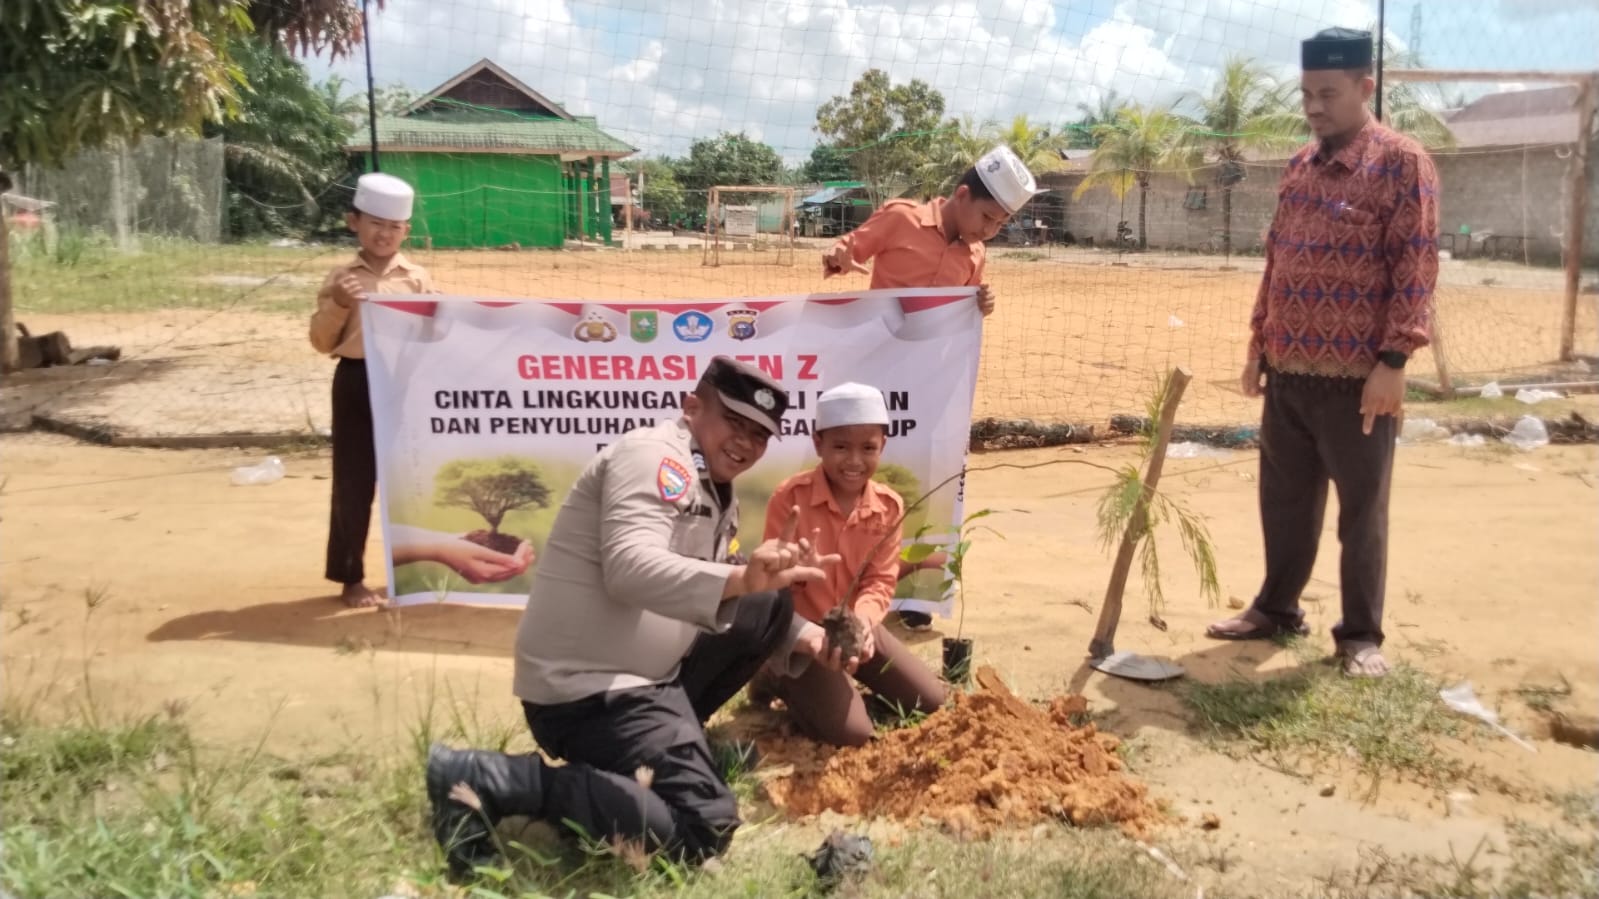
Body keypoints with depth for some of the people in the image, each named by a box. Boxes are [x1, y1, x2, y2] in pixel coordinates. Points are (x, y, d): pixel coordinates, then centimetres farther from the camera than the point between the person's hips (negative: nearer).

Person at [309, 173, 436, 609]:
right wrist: (338, 306, -15)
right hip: (357, 382, -1)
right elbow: (322, 342, 1)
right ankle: (351, 578, 16)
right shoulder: (341, 278, 2)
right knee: (353, 482, 5)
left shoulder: (418, 278, 4)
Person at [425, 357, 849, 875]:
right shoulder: (654, 454, -14)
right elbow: (631, 569, -30)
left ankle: (674, 737, 11)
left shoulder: (718, 494, 16)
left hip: (648, 674, 10)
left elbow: (711, 602, 21)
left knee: (771, 606, 12)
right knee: (704, 828, -19)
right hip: (584, 687, -10)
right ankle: (485, 781, -14)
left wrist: (805, 636, 6)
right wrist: (741, 580, -44)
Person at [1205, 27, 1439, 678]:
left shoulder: (1402, 164, -8)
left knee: (1361, 510, 5)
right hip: (1287, 372, 6)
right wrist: (1258, 344, 14)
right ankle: (1277, 607, 31)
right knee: (1284, 500, 15)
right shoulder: (1298, 168, 13)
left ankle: (1361, 635, 17)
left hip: (1356, 377, -6)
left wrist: (1393, 360, -18)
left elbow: (1416, 266, -12)